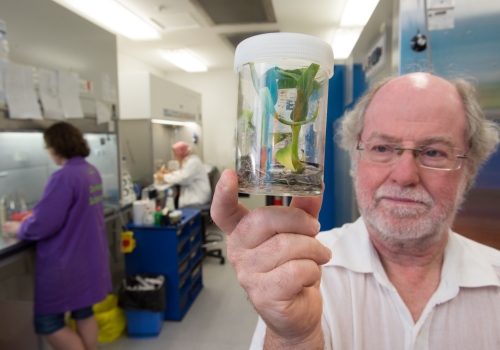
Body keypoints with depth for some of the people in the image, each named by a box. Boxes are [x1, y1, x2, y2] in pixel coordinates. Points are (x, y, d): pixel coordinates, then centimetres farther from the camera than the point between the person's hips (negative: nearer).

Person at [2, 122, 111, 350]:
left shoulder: (64, 177, -23)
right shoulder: (91, 171, 4)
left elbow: (43, 224, -22)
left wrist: (19, 228, -2)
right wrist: (35, 215, 14)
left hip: (65, 263, -9)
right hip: (87, 257, 9)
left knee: (48, 322, 8)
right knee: (84, 313, 20)